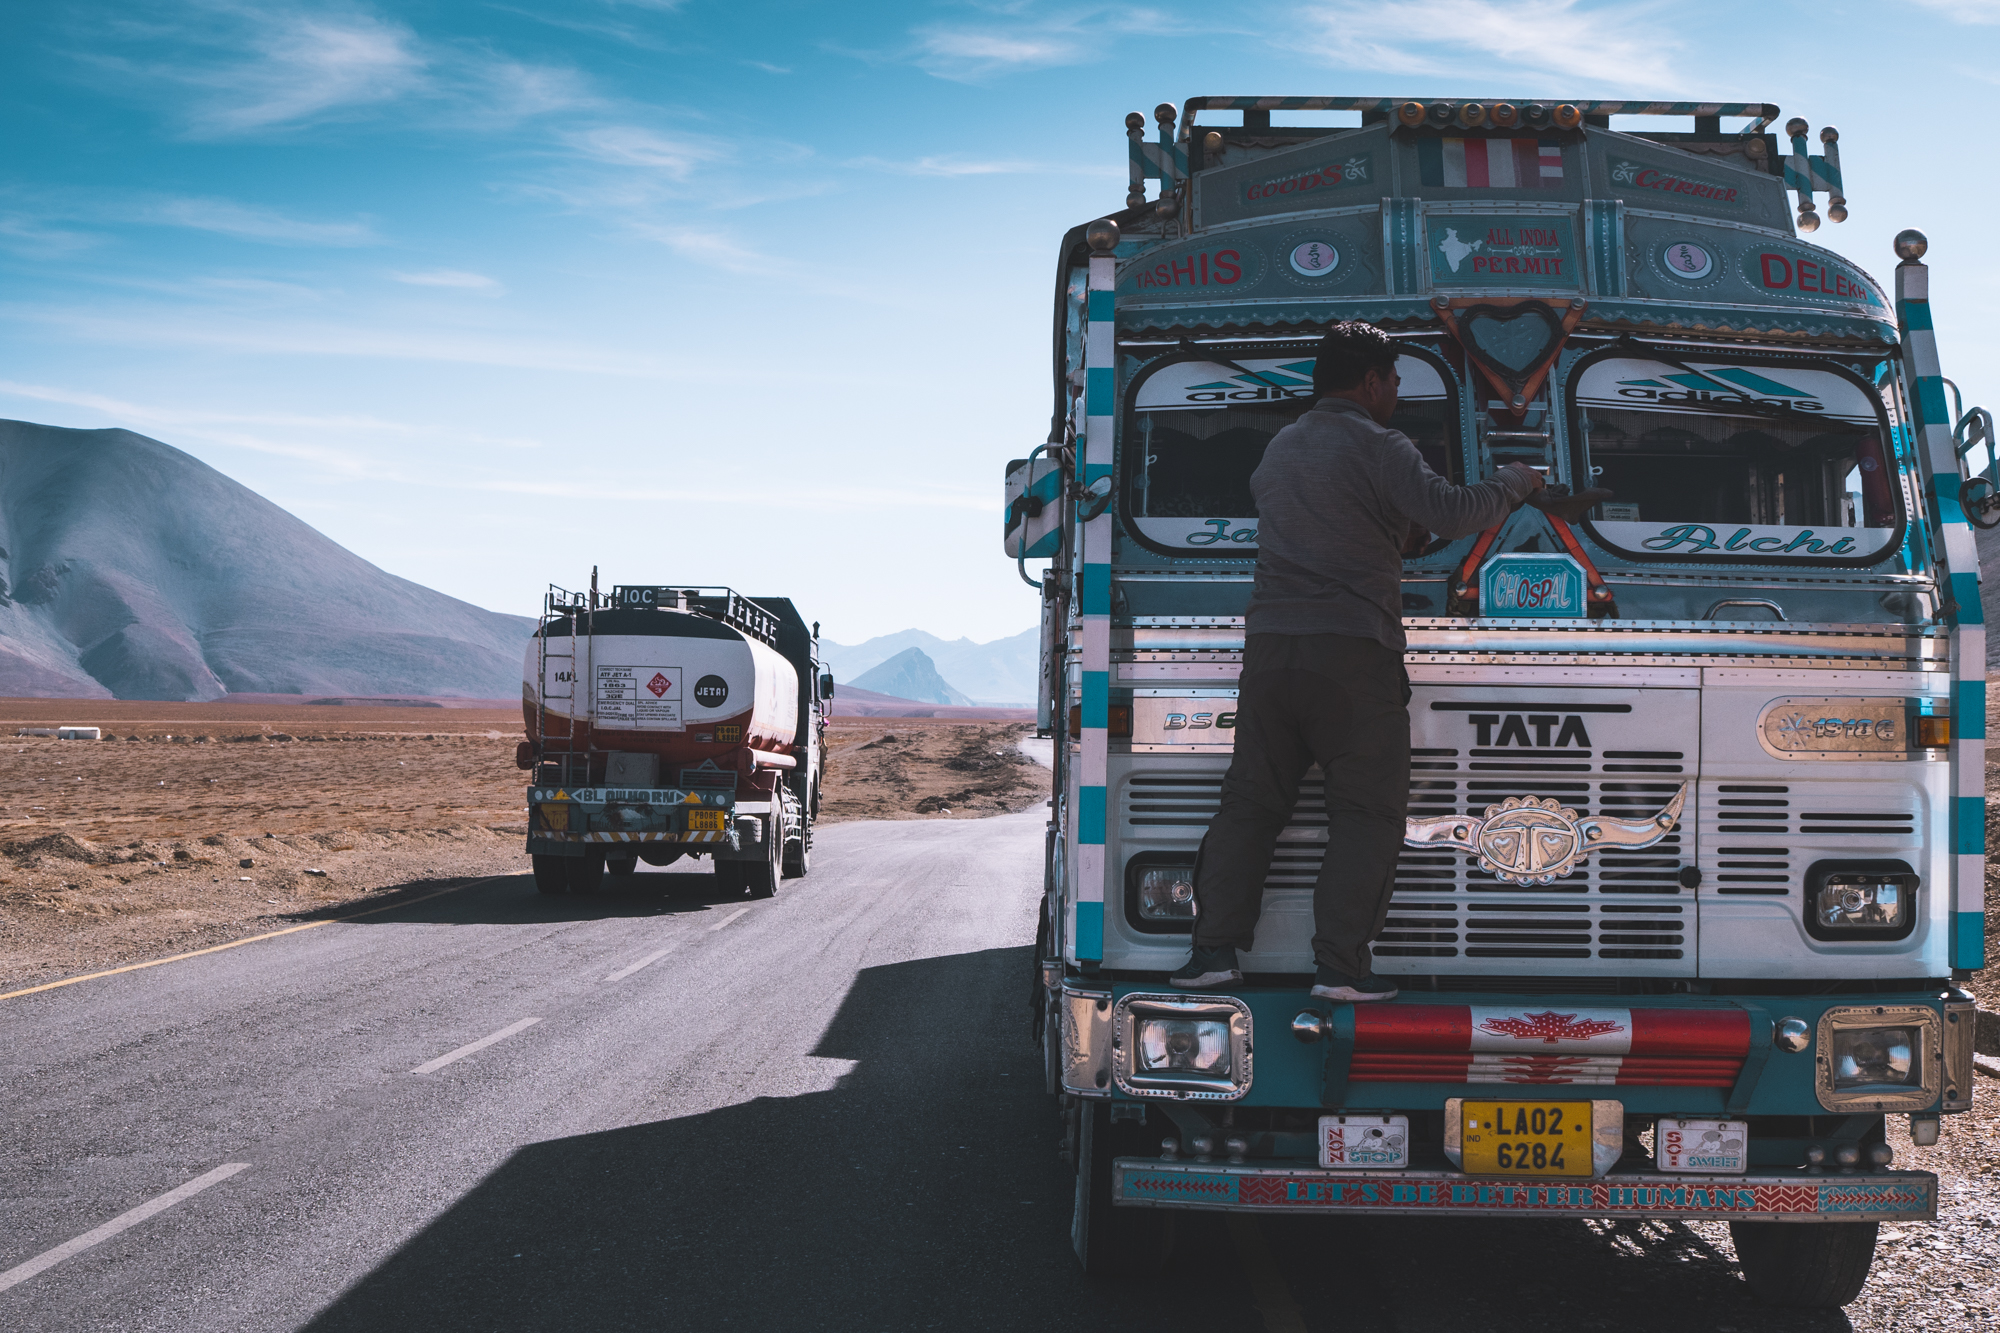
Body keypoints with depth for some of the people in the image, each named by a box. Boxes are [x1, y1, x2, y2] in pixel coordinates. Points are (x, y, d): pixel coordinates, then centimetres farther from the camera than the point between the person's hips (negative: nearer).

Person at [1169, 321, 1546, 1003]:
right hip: (1350, 649, -6)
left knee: (1250, 800, 11)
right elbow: (1448, 513, -13)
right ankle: (1341, 965, -5)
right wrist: (1512, 483, 5)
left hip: (1268, 644, 6)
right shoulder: (1377, 446, -4)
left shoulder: (1280, 446, 18)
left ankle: (1215, 948, 6)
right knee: (1367, 812, 0)